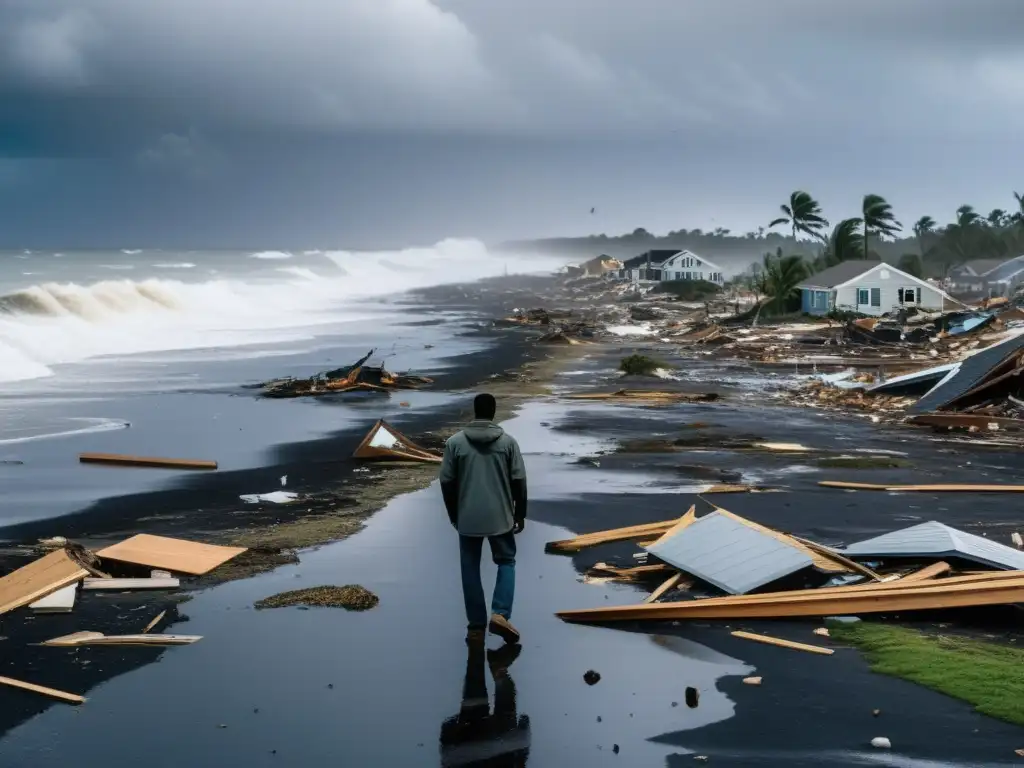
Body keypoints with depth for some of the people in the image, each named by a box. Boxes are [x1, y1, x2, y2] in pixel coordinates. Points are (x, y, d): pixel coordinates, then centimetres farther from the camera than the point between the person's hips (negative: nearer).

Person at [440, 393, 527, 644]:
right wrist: (520, 514, 9)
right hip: (501, 517, 0)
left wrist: (454, 516, 12)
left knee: (471, 570, 11)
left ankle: (476, 626, 12)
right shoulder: (508, 441, -4)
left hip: (467, 519, 0)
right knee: (506, 562, 16)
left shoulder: (455, 442, -4)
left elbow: (447, 482, -1)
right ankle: (500, 615, -1)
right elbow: (519, 481, -3)